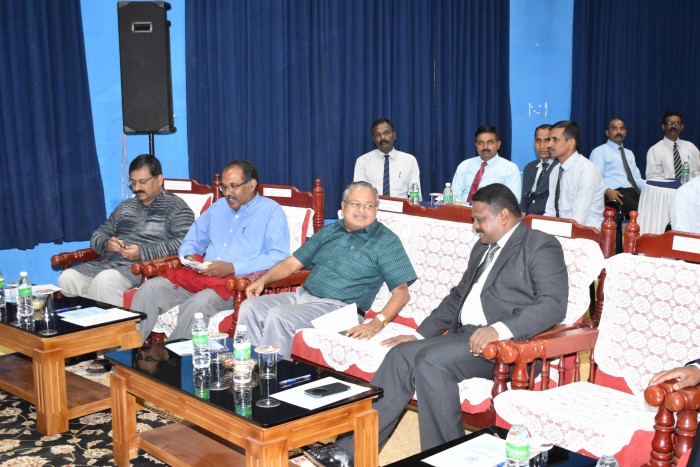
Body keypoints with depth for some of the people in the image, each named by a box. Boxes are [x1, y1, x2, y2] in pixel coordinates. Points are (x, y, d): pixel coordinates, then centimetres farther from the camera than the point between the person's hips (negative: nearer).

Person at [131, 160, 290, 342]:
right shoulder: (218, 207, 23)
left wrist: (232, 267, -19)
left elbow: (279, 256, -12)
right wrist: (189, 257, 3)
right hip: (201, 275, 7)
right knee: (150, 288, -13)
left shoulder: (271, 211, 1)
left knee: (197, 304, -34)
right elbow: (192, 240, 30)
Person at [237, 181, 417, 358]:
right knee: (249, 307, -11)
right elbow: (293, 263, 20)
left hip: (336, 306, -7)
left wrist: (377, 324, -25)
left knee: (278, 317, -28)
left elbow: (401, 291, -11)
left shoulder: (386, 242, -3)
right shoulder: (329, 231, 16)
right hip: (302, 295, 7)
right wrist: (263, 279, 3)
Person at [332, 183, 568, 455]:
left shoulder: (541, 246, -2)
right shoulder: (483, 247, 25)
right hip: (464, 335, 8)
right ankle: (348, 451, -13)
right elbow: (457, 297, 27)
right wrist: (419, 335, 16)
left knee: (431, 360, -28)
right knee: (401, 355, -13)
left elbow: (554, 303, -16)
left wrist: (500, 329, -29)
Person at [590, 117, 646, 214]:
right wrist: (607, 190, -25)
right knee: (638, 210, -34)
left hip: (634, 192, 6)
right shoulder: (599, 151, 5)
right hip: (615, 193, -6)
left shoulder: (629, 153, 28)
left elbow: (637, 178, 24)